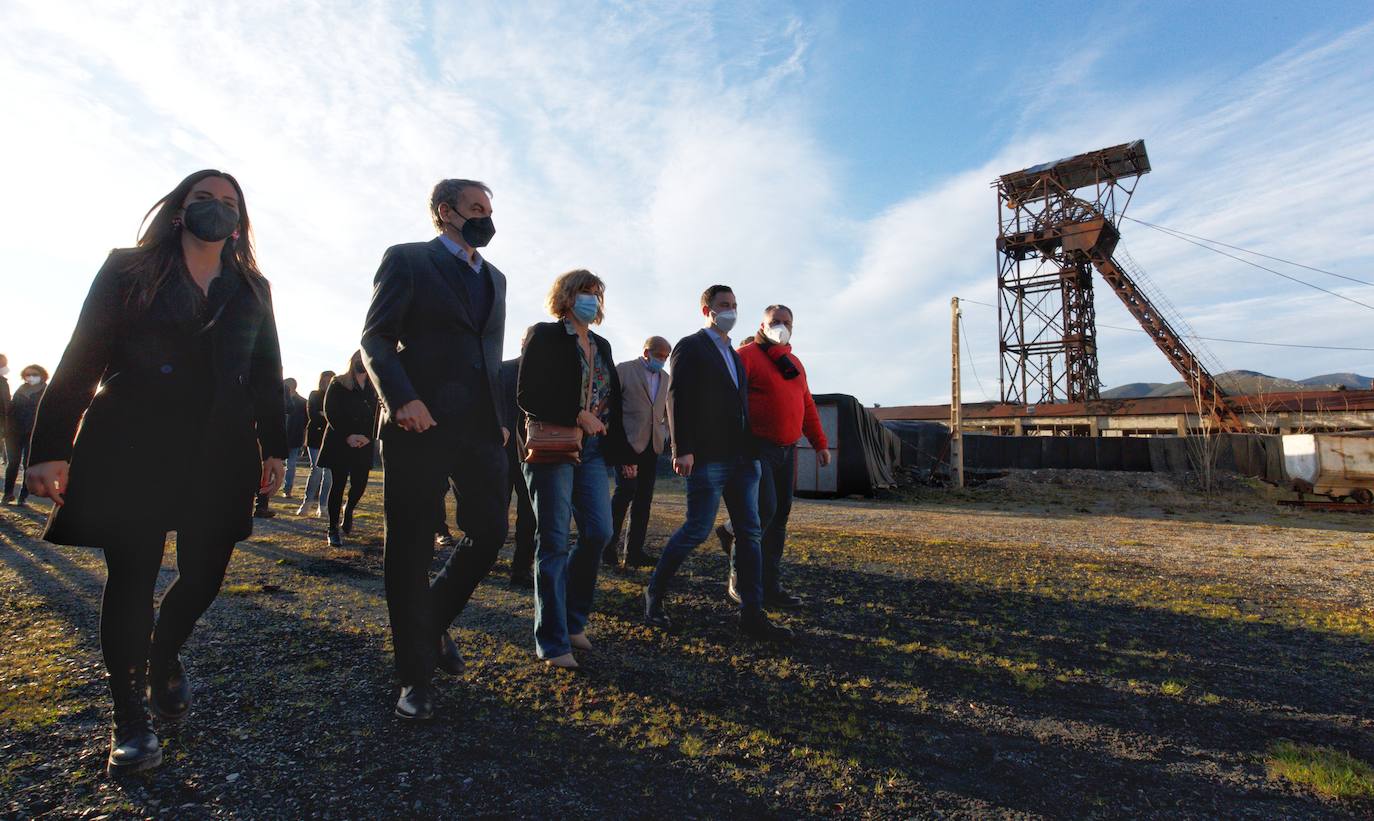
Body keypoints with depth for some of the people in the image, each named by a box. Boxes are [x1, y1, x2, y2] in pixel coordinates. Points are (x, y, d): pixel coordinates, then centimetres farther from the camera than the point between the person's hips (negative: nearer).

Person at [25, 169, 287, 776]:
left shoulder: (252, 289, 13)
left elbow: (266, 373, 10)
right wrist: (51, 446, -3)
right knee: (132, 577, 1)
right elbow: (82, 357, 2)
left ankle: (164, 657, 35)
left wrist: (273, 446, 5)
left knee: (204, 575, 4)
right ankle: (130, 717, 17)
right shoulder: (128, 269, 6)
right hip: (131, 452, -2)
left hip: (219, 457, 2)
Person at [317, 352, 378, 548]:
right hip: (340, 443, -3)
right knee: (338, 485, -2)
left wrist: (368, 437, -9)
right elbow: (330, 412, -5)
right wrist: (347, 436, -15)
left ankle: (348, 509, 32)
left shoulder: (373, 388, 11)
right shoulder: (338, 384, 2)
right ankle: (333, 529, 7)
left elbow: (378, 415, 7)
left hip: (364, 445, 3)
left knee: (360, 485, 0)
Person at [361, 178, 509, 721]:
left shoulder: (494, 278, 21)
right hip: (420, 423, -5)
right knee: (411, 550, 3)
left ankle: (434, 622, 31)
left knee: (489, 533, 3)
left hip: (481, 428, 5)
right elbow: (376, 338, -4)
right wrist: (402, 398, -20)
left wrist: (501, 417, 11)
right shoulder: (406, 260, 4)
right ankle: (415, 675, 17)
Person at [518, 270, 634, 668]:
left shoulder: (601, 345, 17)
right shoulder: (545, 335, -2)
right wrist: (577, 417, -16)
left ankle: (573, 620, 20)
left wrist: (623, 453, 14)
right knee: (553, 543, -1)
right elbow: (528, 395, -11)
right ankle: (553, 642, 10)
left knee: (598, 532, 0)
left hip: (592, 451, 6)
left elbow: (612, 402, 18)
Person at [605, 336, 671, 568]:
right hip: (628, 441, -5)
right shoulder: (624, 369, 0)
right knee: (626, 490, -12)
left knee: (644, 498, 4)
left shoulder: (666, 379, 16)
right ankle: (610, 543, 4)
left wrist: (664, 433, 9)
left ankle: (634, 552, 10)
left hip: (652, 445, 5)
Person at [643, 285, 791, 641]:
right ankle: (655, 593, 17)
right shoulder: (690, 347, -1)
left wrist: (750, 451, 13)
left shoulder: (734, 355, 21)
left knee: (749, 533, 5)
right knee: (697, 529, -4)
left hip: (740, 457, 8)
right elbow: (678, 399, -11)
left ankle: (752, 615, 11)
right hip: (707, 457, -8)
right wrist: (682, 449, -20)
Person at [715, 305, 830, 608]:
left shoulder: (794, 363, 20)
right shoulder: (746, 355, -4)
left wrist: (820, 443, 18)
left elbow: (807, 406, 23)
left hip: (787, 450, 7)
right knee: (763, 509, -15)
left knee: (779, 516, 6)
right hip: (757, 447, -7)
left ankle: (770, 586, 15)